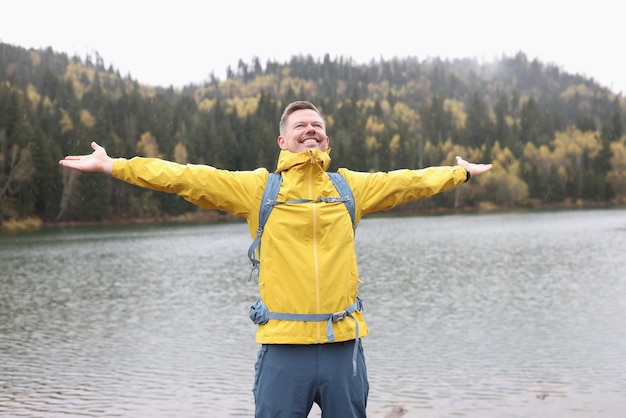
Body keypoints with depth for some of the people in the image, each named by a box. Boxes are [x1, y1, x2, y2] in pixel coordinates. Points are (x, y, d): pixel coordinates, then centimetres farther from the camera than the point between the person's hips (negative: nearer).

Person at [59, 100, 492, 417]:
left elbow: (408, 181, 22)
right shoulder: (257, 187, 3)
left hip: (343, 344, 2)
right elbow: (183, 176, 1)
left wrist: (461, 172, 32)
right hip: (283, 346, -2)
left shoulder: (350, 187, 10)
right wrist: (110, 165, 0)